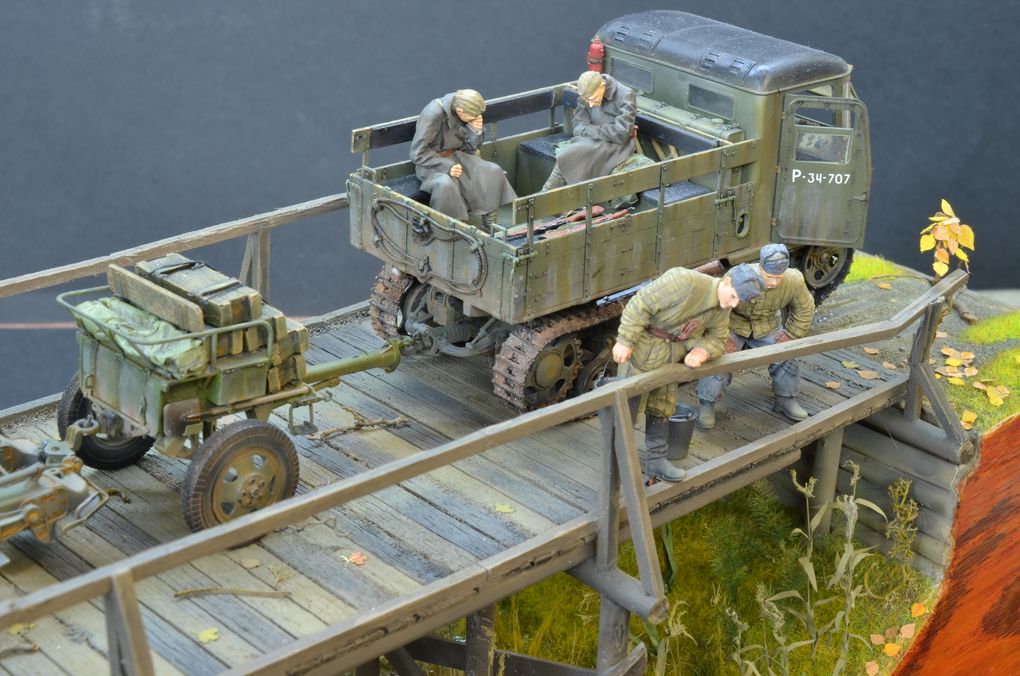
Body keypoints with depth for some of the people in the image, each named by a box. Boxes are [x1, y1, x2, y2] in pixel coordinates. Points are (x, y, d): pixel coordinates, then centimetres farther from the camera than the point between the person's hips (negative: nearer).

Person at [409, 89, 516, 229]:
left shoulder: (467, 112, -7)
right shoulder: (432, 115, -26)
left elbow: (470, 147, 4)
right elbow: (417, 154, -22)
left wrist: (475, 131, -17)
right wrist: (446, 166, -28)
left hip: (456, 156, 6)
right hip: (432, 162, -6)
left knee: (494, 172, -14)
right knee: (445, 185, -38)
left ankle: (489, 227, -8)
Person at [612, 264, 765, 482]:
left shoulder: (723, 309, -4)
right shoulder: (685, 282, -31)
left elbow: (718, 339, 6)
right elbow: (641, 304, -28)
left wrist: (702, 351, -18)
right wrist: (624, 341, -26)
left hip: (673, 353, 8)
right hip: (644, 345, -8)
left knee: (662, 407, 16)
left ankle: (655, 460, 28)